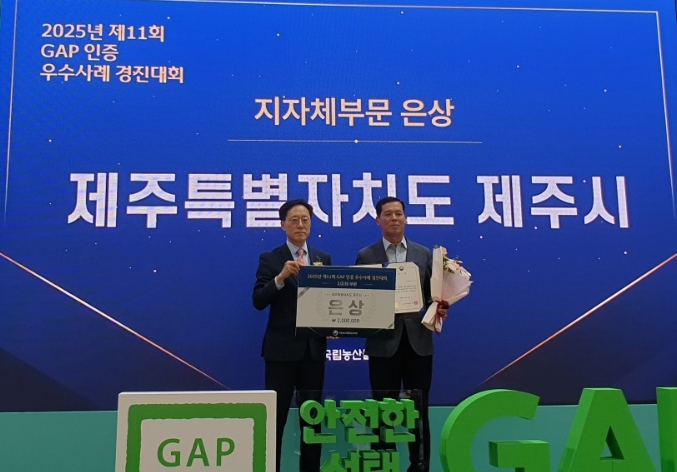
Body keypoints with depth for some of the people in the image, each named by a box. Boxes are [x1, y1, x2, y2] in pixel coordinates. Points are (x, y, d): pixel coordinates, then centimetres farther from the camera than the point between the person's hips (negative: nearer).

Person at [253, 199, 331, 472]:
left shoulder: (324, 259, 10)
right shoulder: (270, 259, -1)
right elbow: (258, 301, -11)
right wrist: (281, 277, -24)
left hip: (314, 346, 4)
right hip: (282, 347, -3)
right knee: (276, 415, 2)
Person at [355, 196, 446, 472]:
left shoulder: (424, 254, 9)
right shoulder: (366, 256, 4)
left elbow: (433, 294, 9)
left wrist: (439, 310, -11)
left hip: (418, 341, 2)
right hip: (383, 342, -1)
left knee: (419, 411, 8)